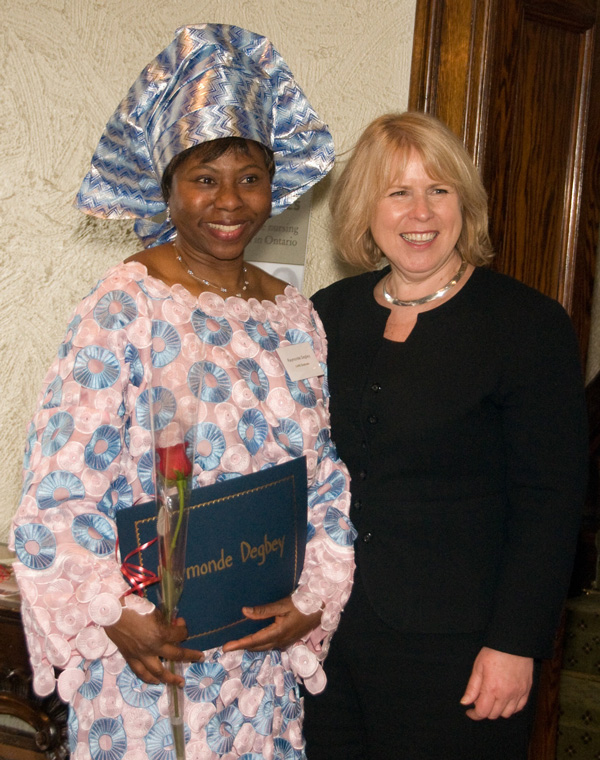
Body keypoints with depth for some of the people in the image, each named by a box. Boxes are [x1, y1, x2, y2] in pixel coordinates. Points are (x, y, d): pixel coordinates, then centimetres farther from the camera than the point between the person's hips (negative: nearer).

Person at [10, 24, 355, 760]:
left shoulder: (294, 314, 4)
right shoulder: (124, 305, -12)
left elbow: (326, 476, 8)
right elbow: (60, 481, -13)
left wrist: (315, 596, -3)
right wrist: (115, 615, -18)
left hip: (262, 641, 5)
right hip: (149, 643, -4)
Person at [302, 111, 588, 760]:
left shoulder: (531, 324, -8)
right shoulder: (327, 315, 6)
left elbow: (550, 501, -10)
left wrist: (515, 643, -13)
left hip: (454, 648, -4)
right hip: (327, 631, 4)